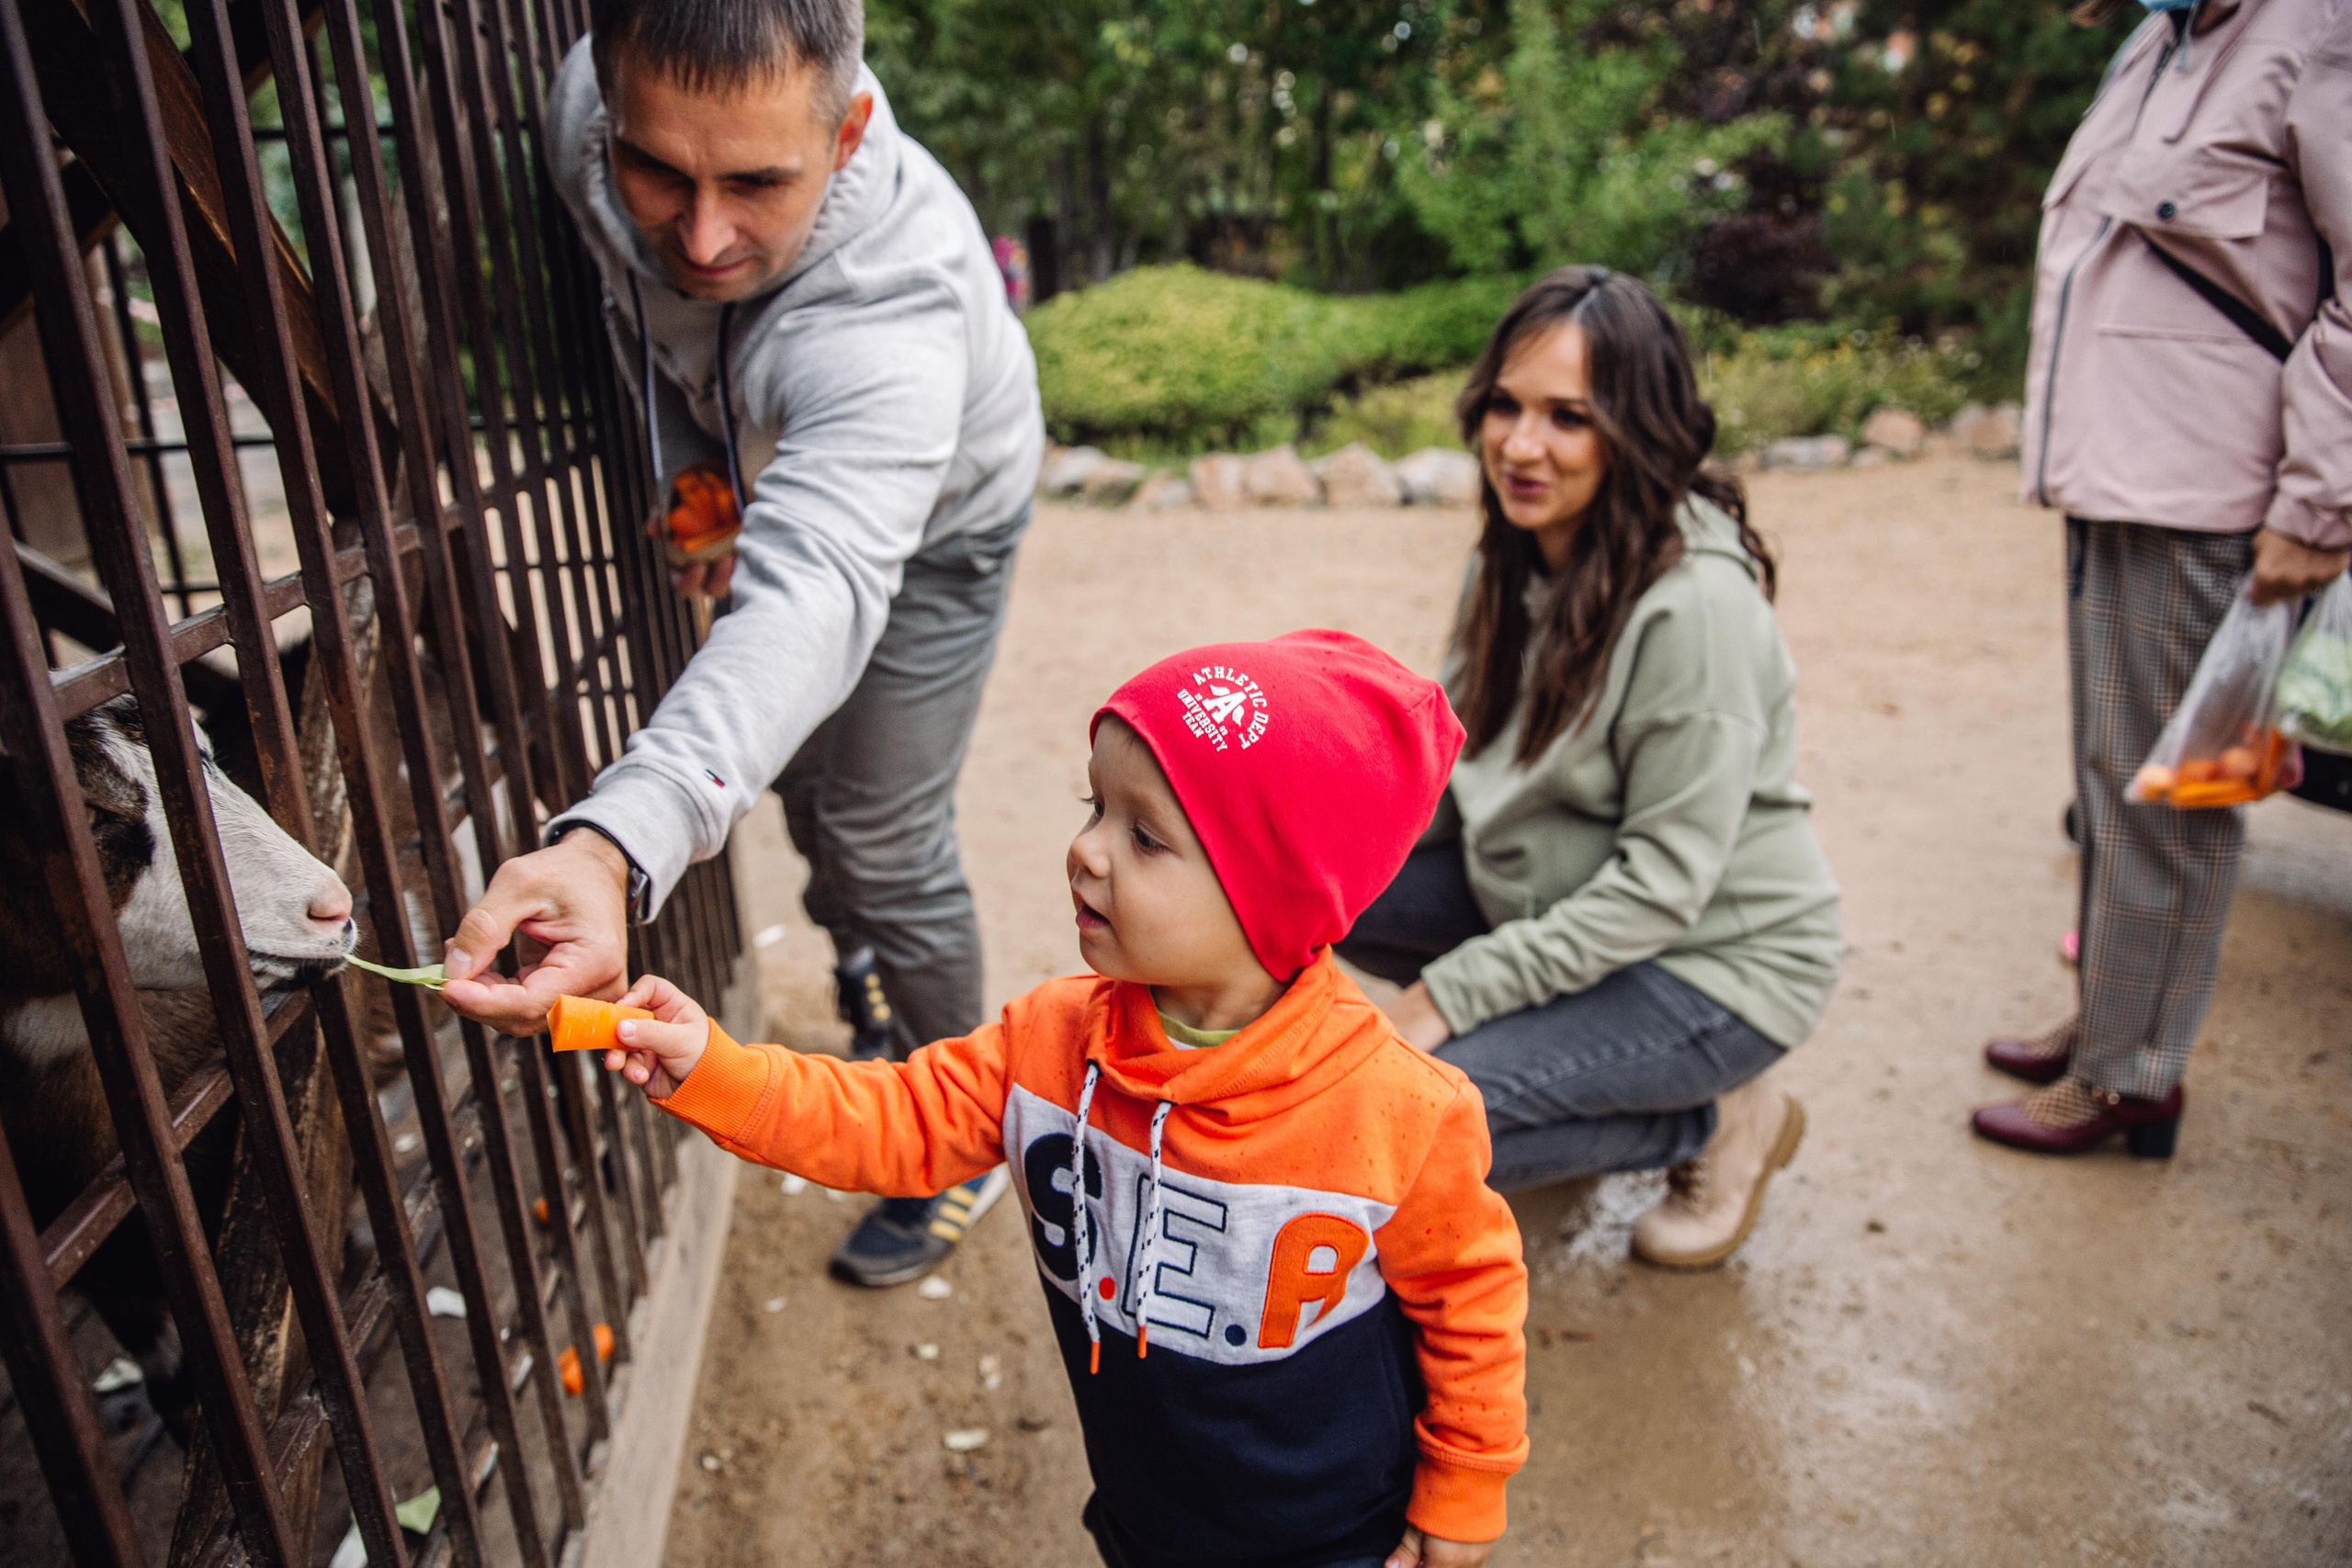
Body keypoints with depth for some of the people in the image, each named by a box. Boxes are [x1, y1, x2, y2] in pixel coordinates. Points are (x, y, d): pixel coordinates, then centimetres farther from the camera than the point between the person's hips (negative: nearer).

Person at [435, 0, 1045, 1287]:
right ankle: (855, 950, 56)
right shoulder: (584, 113, -28)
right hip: (759, 466, 7)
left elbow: (818, 592, -63)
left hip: (927, 520, -6)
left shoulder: (892, 309, -48)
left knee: (885, 840, -4)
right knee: (786, 757, 23)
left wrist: (621, 840, -77)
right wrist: (688, 469, -7)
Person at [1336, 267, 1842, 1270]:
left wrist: (1447, 993, -24)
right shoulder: (1517, 554, -2)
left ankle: (1718, 1122, 1)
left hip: (1710, 957, -8)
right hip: (1552, 898, 8)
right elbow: (1452, 755, 5)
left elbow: (1663, 883, -26)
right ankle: (1530, 1040, 11)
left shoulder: (1696, 603, -27)